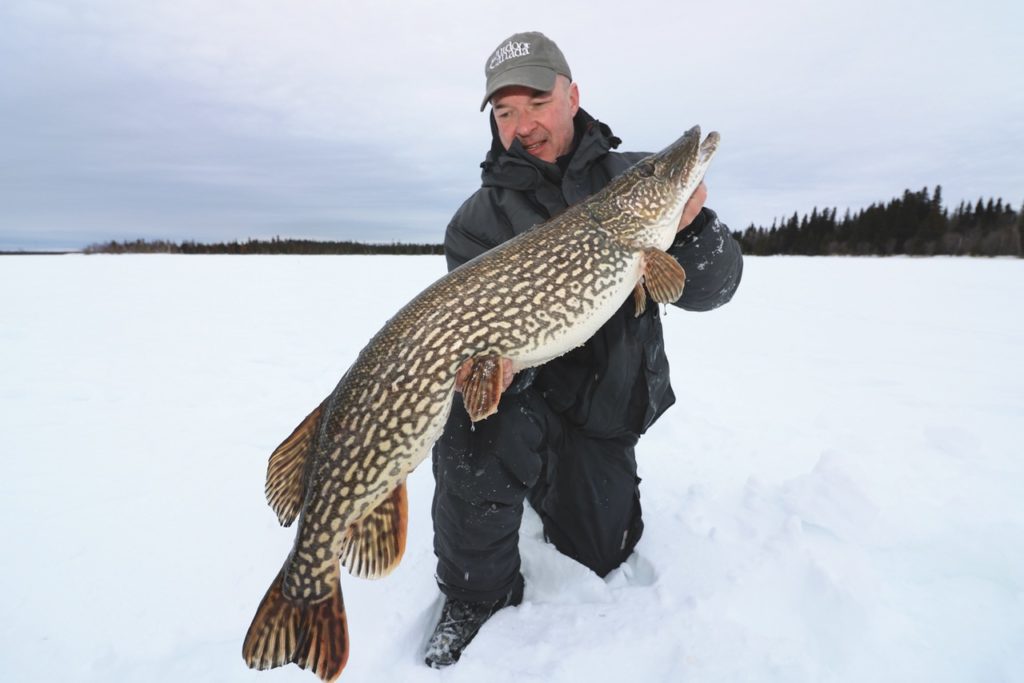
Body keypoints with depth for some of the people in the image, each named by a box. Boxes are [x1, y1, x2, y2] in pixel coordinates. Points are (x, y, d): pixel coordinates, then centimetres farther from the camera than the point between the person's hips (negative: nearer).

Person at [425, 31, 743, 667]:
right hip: (523, 394, -2)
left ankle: (552, 489, 43)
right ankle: (478, 596, -5)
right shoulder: (479, 220, -9)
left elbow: (708, 292, -7)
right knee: (478, 431, -35)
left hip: (608, 409, 3)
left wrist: (690, 226, -27)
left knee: (602, 557, 8)